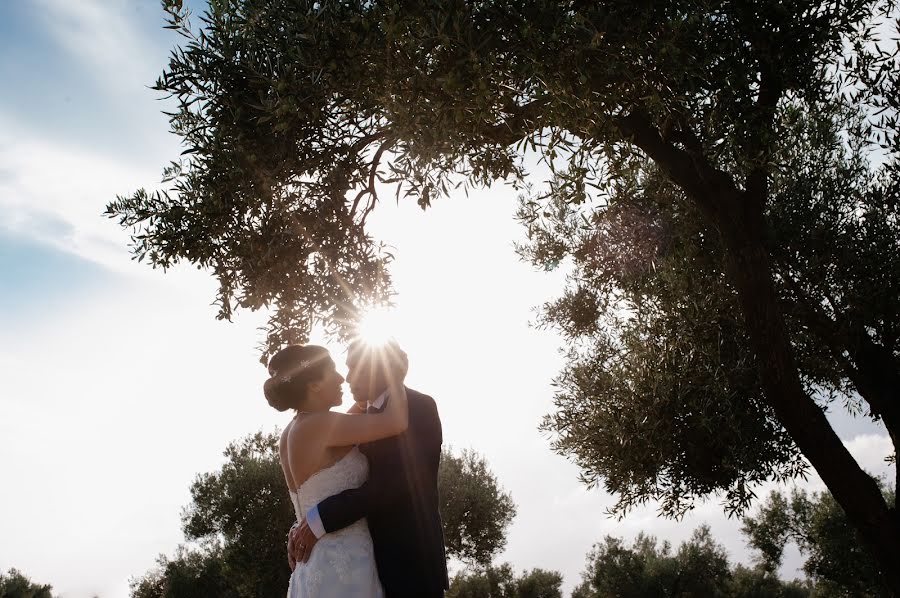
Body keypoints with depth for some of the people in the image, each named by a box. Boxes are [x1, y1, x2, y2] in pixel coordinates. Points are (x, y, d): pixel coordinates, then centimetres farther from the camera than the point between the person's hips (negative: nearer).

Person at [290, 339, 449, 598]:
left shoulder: (419, 407, -8)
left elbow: (396, 481, -21)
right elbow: (349, 484, 13)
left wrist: (321, 519, -23)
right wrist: (302, 528, -4)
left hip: (409, 559, -6)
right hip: (369, 559, 6)